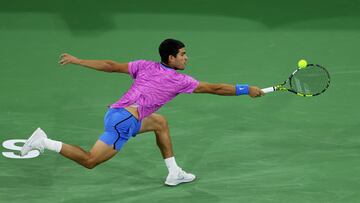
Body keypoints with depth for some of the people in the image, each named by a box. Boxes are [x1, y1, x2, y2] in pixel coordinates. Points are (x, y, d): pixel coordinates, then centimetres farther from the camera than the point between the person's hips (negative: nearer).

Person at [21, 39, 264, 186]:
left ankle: (174, 173, 23)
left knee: (160, 122, 23)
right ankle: (45, 142, -11)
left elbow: (111, 65, 13)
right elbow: (215, 88, 3)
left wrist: (77, 60, 17)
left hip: (116, 113, 9)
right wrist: (246, 90, 11)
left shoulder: (145, 66, 16)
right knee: (90, 161, -6)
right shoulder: (179, 80, 1)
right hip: (124, 120, -9)